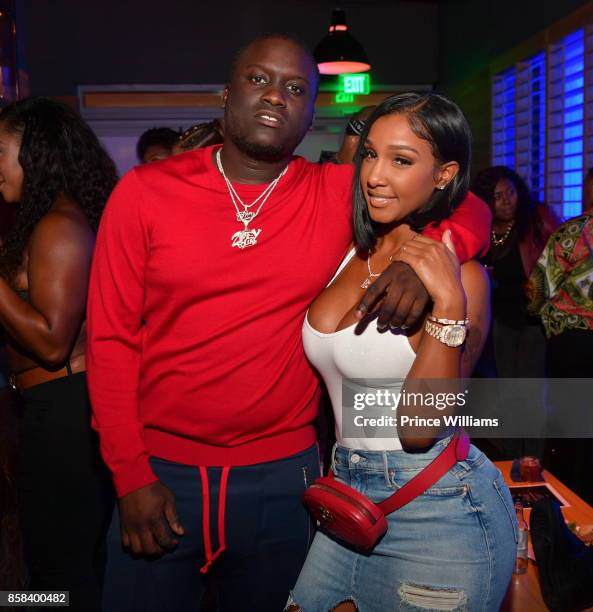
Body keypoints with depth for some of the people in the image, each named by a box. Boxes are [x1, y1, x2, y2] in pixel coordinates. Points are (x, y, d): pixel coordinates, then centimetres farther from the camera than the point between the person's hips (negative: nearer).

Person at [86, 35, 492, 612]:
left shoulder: (340, 194, -2)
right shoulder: (144, 191, -4)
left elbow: (468, 208, 5)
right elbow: (111, 336, -3)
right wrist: (130, 474, -7)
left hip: (282, 477, 1)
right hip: (160, 474, 0)